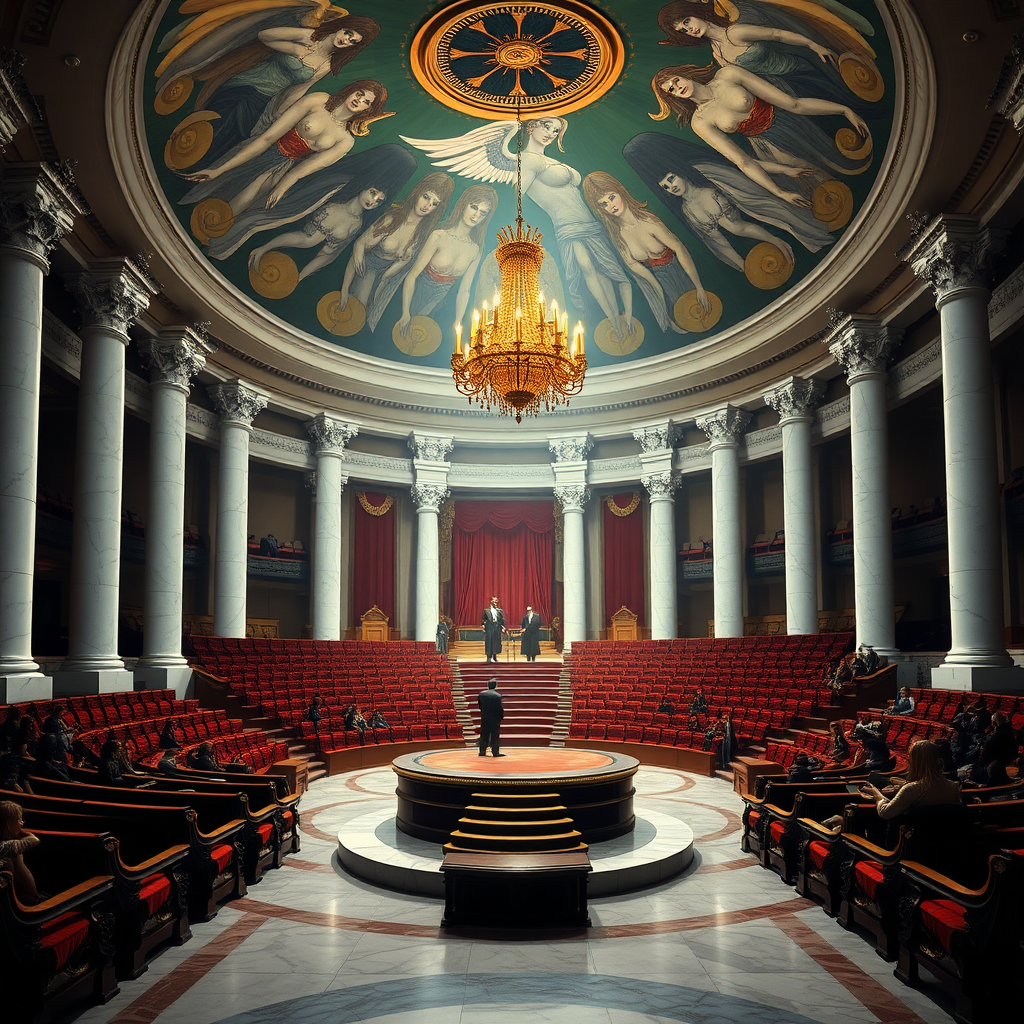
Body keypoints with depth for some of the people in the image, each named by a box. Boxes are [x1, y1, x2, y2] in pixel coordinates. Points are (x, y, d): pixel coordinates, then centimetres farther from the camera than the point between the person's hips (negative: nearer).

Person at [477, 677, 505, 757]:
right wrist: (502, 716, 3)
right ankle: (495, 752, 4)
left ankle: (482, 751, 17)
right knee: (495, 736, 3)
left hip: (484, 718, 4)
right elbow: (500, 708, -14)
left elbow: (479, 706, 6)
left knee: (484, 735, 12)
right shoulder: (497, 696, -17)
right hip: (495, 718, -4)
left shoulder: (481, 694, -2)